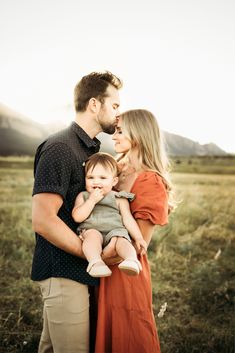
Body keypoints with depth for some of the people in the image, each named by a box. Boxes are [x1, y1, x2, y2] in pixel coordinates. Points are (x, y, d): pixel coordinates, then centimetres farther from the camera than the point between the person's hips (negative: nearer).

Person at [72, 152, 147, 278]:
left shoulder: (119, 198, 13)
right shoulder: (83, 196, 14)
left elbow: (128, 220, 9)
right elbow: (77, 217, 0)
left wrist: (138, 238, -3)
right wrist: (92, 200, -6)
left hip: (115, 231, 0)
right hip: (90, 230, 0)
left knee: (121, 240, -31)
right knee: (93, 235, -33)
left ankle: (131, 260, -52)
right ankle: (95, 262, -49)